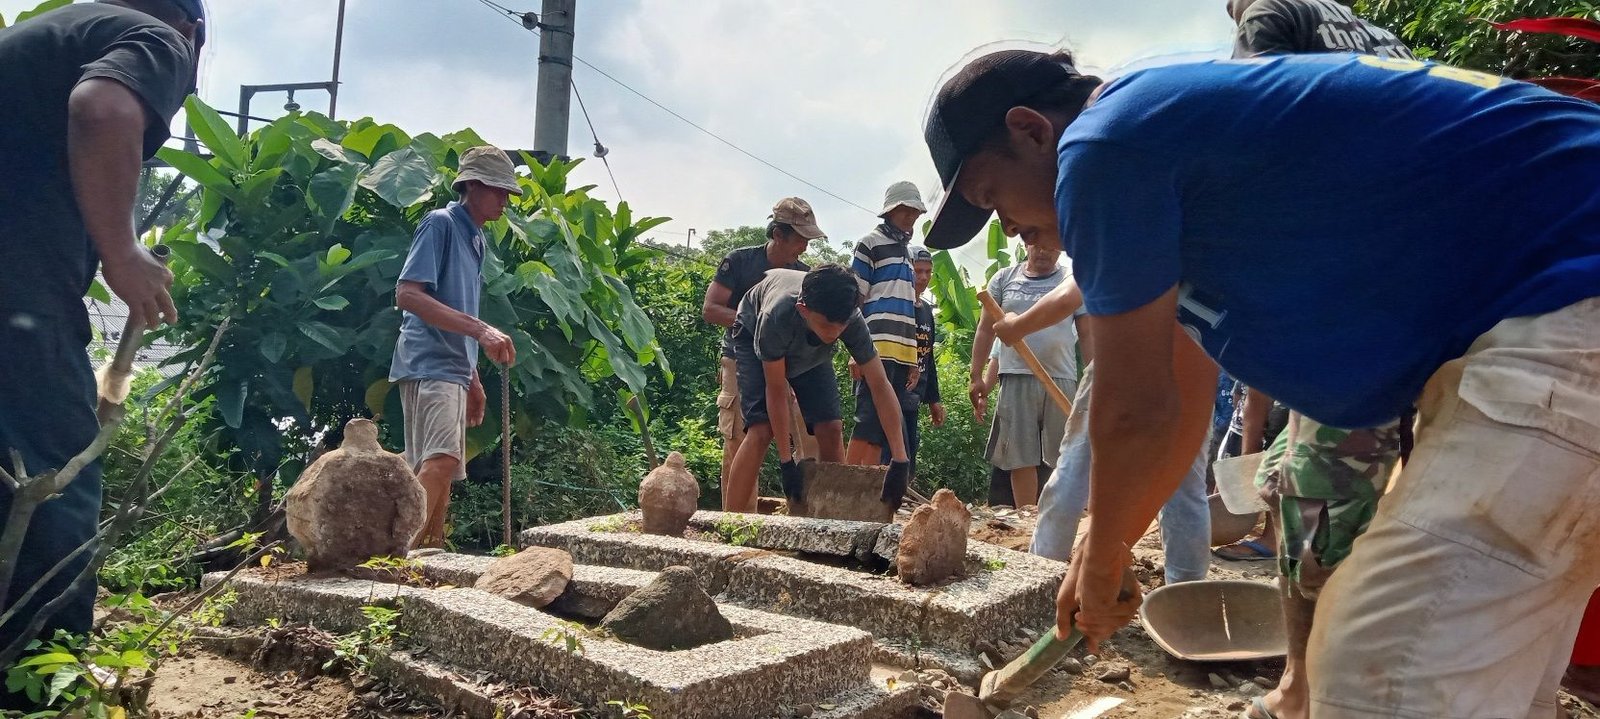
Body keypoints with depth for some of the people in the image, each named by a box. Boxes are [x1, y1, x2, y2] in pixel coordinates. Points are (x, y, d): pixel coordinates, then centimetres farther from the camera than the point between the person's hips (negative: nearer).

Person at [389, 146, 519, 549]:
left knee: (442, 469, 8)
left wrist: (473, 379, 24)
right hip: (428, 365, -9)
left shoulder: (475, 239, 20)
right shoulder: (440, 224, -6)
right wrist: (480, 329, -24)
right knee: (442, 459, -24)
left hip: (453, 370, 9)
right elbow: (407, 294, -17)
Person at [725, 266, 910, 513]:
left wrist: (900, 461, -36)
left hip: (810, 350, 4)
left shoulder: (852, 321, -36)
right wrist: (786, 462, -31)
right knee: (761, 430, -22)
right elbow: (776, 392, -33)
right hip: (754, 335, -3)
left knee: (830, 429, -11)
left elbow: (881, 386, -32)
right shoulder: (777, 317, -44)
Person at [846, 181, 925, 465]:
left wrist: (914, 359, 19)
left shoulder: (907, 250, 24)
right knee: (868, 421, -12)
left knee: (885, 425, 4)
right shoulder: (871, 243, 2)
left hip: (903, 354, 8)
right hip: (877, 351, -8)